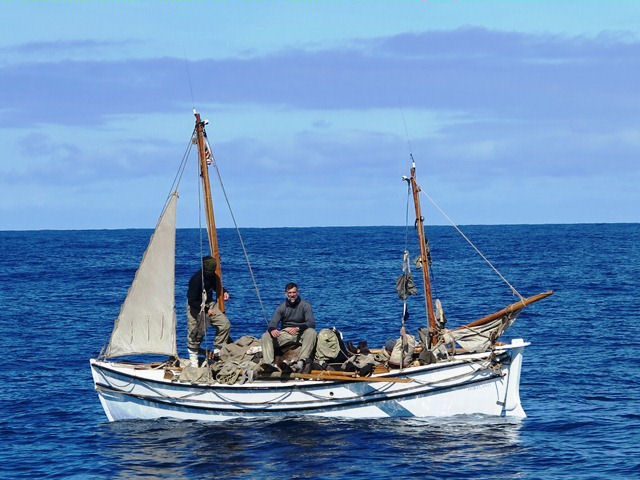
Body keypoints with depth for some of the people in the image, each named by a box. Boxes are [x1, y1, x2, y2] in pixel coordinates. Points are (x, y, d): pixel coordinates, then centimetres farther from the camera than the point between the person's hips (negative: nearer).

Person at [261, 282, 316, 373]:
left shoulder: (305, 305, -2)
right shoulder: (282, 307, 6)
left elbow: (311, 323, -13)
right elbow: (273, 323, -2)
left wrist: (298, 328, -32)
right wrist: (272, 330, -29)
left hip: (300, 334, -3)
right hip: (284, 334, 3)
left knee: (311, 332, -35)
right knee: (266, 336, -19)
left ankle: (301, 362, -45)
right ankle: (268, 363, -35)